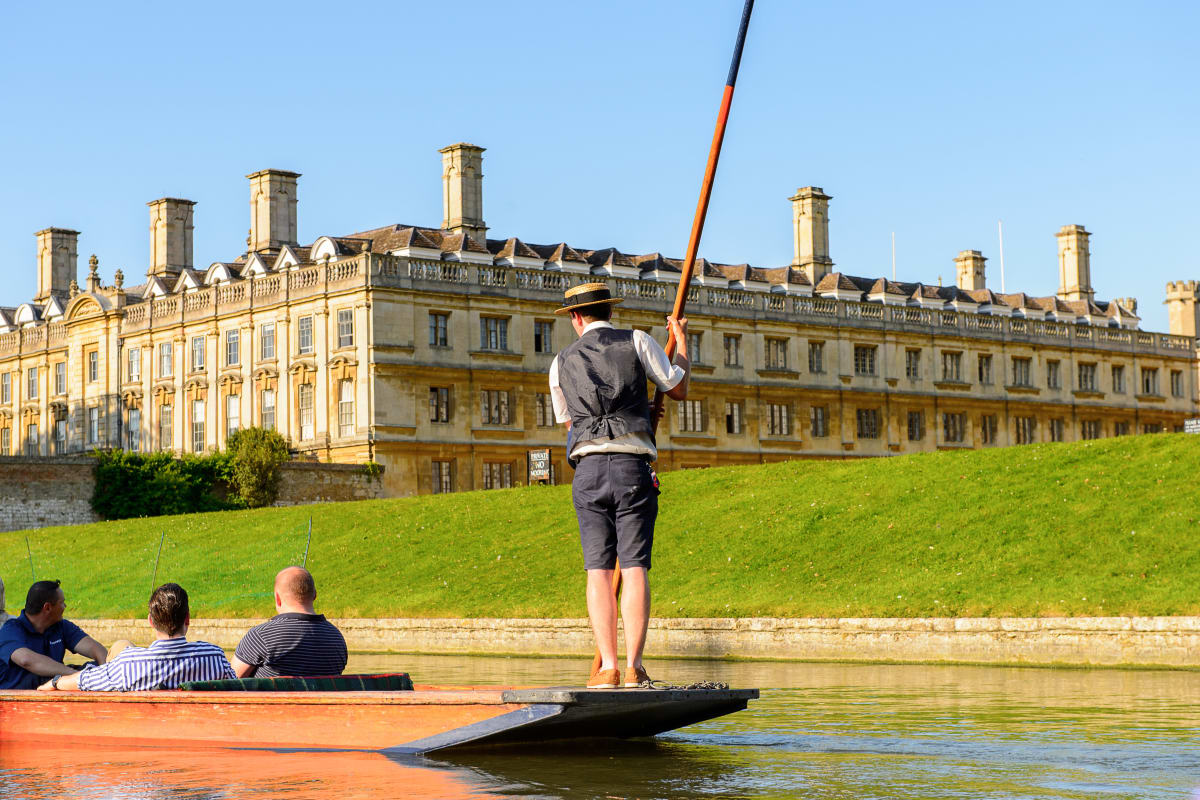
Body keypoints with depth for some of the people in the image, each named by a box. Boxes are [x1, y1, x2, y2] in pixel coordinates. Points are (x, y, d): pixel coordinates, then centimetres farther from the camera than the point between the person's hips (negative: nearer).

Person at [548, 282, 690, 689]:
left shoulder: (561, 362, 15)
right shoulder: (637, 341, 8)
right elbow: (678, 389, 16)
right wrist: (681, 340, 30)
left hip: (588, 469, 2)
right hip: (633, 466, -1)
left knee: (599, 570, 0)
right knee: (634, 567, -4)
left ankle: (607, 667, -7)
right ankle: (634, 668, -11)